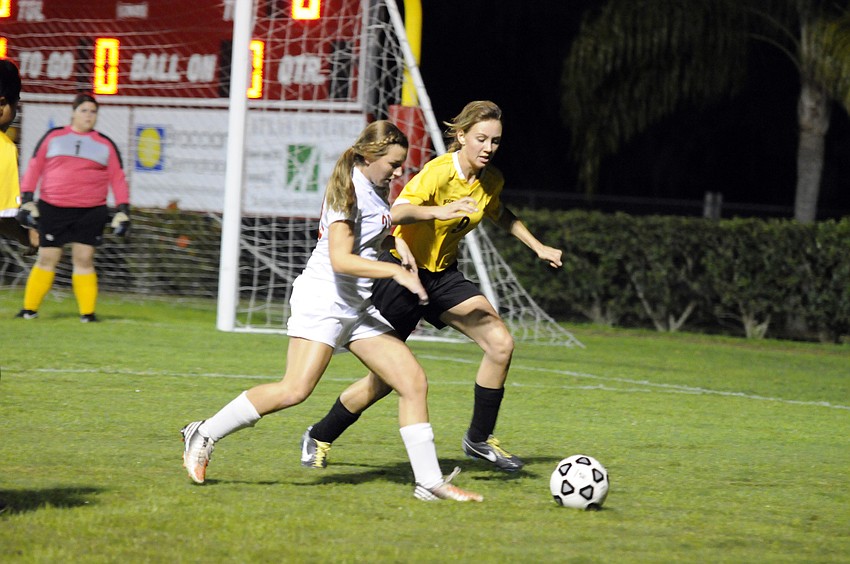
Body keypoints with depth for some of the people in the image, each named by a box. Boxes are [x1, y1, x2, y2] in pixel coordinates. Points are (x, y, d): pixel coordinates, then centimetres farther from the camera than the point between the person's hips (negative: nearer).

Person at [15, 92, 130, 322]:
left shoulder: (106, 145, 9)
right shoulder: (53, 137, 7)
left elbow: (117, 179, 9)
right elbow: (34, 169, 8)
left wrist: (123, 211, 0)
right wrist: (27, 200, 0)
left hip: (90, 212, 0)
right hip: (52, 208, 0)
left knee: (84, 259, -4)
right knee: (46, 258, 1)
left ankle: (87, 312, 0)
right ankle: (29, 309, 9)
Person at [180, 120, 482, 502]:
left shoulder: (376, 190, 13)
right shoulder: (350, 190, -14)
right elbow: (340, 259, -24)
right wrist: (395, 271, -26)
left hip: (360, 306, 9)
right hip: (324, 298, -9)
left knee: (414, 381, -1)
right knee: (295, 390, -19)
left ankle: (429, 481, 2)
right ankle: (204, 435, -5)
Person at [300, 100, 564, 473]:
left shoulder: (491, 180, 0)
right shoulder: (439, 172, -23)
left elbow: (499, 214, 24)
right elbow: (398, 212, -39)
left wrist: (538, 247, 20)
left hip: (443, 275, 6)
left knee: (500, 343, -16)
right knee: (384, 379, 1)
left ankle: (479, 439, -1)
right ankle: (319, 438, 25)